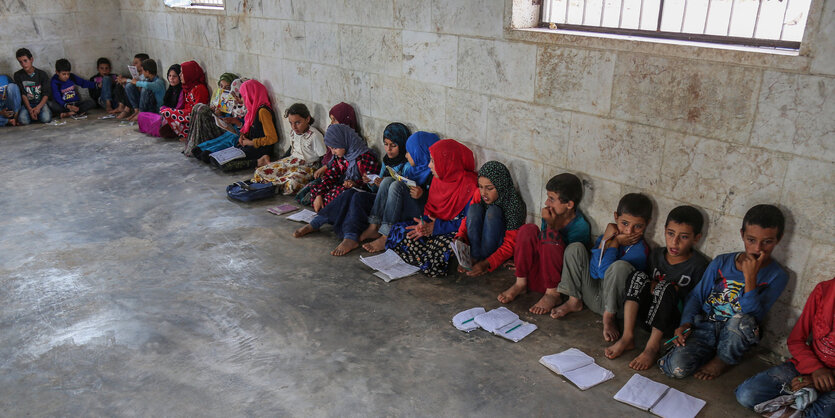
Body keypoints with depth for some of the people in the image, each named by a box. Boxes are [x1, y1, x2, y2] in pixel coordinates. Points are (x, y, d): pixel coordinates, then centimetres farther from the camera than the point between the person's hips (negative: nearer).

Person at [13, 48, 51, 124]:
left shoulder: (42, 74, -1)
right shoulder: (18, 75, 1)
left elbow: (46, 94, -6)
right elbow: (23, 94, -6)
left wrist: (38, 107, -22)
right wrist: (30, 109, -21)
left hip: (41, 103, -1)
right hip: (27, 104, 1)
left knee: (45, 118, -31)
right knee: (23, 120, -29)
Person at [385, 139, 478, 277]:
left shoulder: (469, 185, -18)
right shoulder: (438, 178, 6)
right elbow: (429, 207, 12)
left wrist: (436, 227, -21)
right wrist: (425, 224, -11)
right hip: (434, 224, 7)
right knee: (401, 230, -11)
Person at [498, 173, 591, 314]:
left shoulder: (581, 226, -15)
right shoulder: (550, 214, 1)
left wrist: (552, 225, -22)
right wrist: (523, 262, 13)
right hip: (538, 276, 5)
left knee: (550, 235, -31)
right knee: (528, 229, -18)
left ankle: (553, 293, -20)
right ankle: (521, 283, -10)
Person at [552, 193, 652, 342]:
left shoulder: (640, 250, -17)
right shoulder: (607, 236, 0)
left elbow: (604, 272, -25)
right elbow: (594, 273, -11)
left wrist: (615, 243, -15)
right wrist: (605, 240, -19)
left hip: (613, 301, -5)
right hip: (592, 296, 5)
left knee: (620, 266, -34)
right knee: (575, 249, -7)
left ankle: (609, 316, -14)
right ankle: (574, 301, 1)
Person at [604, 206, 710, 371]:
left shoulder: (699, 265, -8)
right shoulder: (656, 254, 6)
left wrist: (675, 292, -16)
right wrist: (651, 286, -6)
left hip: (673, 322, -4)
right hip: (648, 316, 5)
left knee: (665, 287, -30)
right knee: (638, 275, -17)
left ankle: (653, 345, -26)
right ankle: (627, 337, -25)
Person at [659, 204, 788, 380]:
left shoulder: (777, 276, -4)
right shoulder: (722, 262, 2)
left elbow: (754, 316, -16)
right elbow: (696, 296, 8)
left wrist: (750, 277, -24)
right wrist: (686, 324, -9)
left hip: (735, 336, 0)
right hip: (704, 327, 0)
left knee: (742, 320, -38)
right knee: (677, 368, -27)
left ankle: (724, 360, -8)